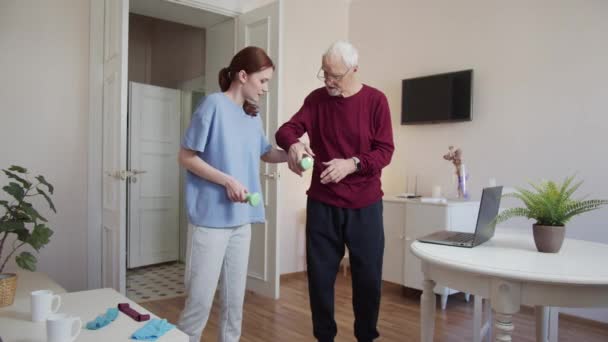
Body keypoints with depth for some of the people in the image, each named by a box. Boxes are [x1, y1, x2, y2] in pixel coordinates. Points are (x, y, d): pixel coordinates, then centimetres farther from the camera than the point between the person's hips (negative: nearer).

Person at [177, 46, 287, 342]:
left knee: (235, 297, 13)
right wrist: (227, 180, -18)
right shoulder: (214, 104, -10)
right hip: (211, 219, -7)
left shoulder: (253, 116, 12)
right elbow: (186, 156, -11)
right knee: (200, 299, -1)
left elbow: (264, 153, 25)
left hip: (241, 219, 7)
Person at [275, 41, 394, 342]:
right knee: (320, 276, 7)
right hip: (322, 204, 2)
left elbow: (385, 151, -6)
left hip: (364, 206, -1)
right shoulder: (316, 99, 4)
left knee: (368, 277, 8)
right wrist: (293, 144, -27)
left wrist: (352, 163, -24)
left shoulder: (375, 101, -3)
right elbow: (286, 130, -3)